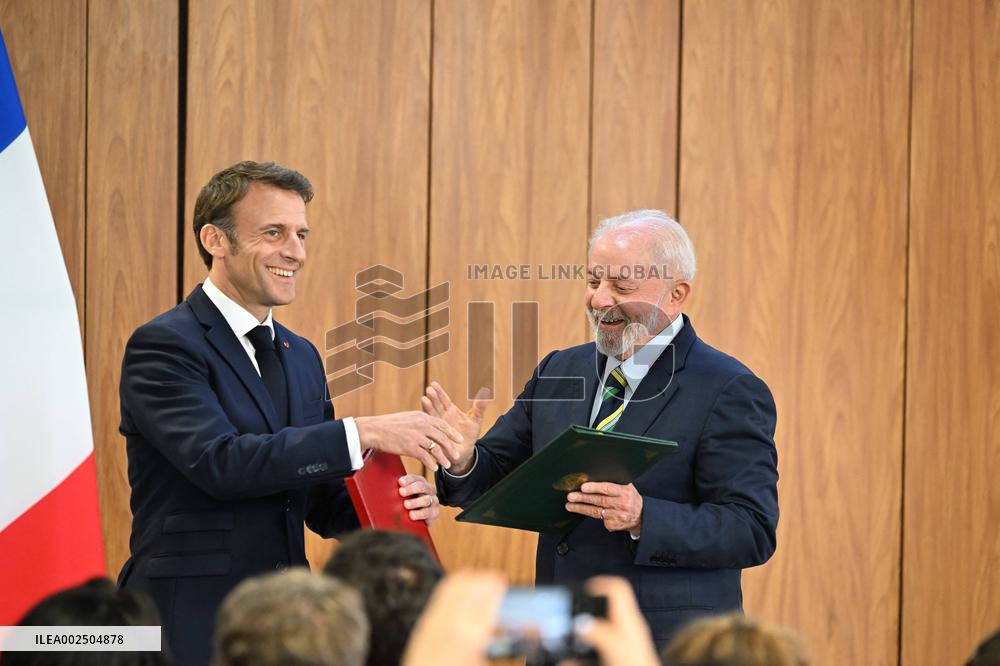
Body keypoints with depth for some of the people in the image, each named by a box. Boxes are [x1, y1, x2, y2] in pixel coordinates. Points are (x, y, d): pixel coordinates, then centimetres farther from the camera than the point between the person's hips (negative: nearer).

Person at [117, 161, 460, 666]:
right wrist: (365, 432, -26)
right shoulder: (163, 345, -9)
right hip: (191, 624, -7)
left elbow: (321, 504, 15)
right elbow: (219, 461, -23)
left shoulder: (302, 357, 14)